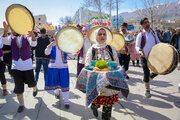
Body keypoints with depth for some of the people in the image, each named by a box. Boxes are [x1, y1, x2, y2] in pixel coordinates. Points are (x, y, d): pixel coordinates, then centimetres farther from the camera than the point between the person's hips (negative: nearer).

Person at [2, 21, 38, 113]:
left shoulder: (27, 37, -5)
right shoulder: (11, 38, 2)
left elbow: (34, 44, -24)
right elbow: (4, 41, -19)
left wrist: (33, 36, -47)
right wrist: (5, 31, -38)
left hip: (27, 65, -2)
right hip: (15, 66, 2)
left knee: (31, 83, 12)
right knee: (18, 86, 3)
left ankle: (35, 88, 48)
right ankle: (21, 104, 18)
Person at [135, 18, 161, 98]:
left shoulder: (154, 33, 8)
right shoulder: (140, 35, -7)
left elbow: (158, 43, 17)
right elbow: (137, 46, -6)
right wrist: (140, 51, -25)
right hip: (145, 57, -4)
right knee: (146, 73, 1)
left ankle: (147, 79, 33)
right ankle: (147, 90, 18)